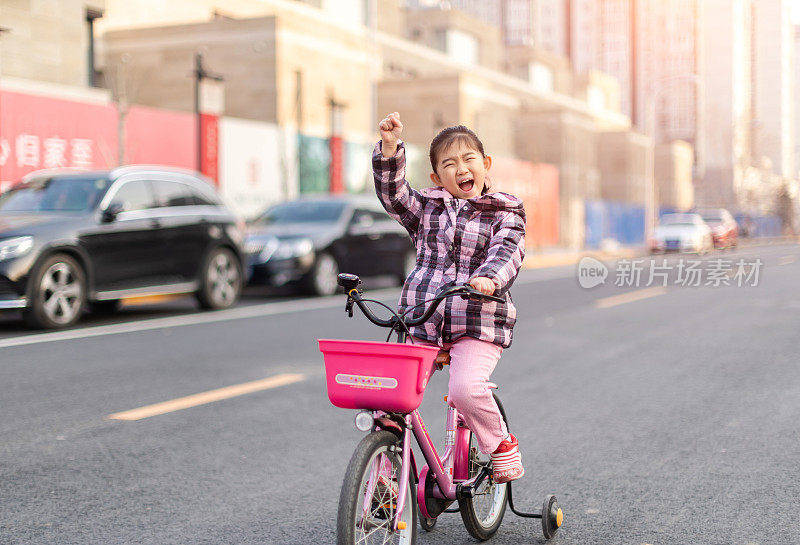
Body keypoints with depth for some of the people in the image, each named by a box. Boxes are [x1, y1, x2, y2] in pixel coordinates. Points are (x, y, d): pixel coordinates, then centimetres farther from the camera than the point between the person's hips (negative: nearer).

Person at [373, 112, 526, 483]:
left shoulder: (504, 215, 5)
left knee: (465, 388, -26)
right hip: (420, 322, 4)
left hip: (477, 326, -3)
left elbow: (507, 251, -12)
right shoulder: (426, 207, 14)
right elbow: (392, 192, 1)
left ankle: (501, 444, 3)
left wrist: (489, 277, -34)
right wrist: (389, 147, -15)